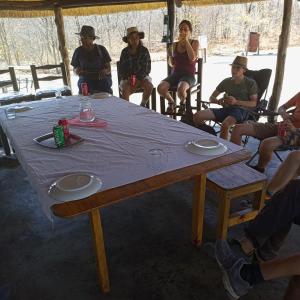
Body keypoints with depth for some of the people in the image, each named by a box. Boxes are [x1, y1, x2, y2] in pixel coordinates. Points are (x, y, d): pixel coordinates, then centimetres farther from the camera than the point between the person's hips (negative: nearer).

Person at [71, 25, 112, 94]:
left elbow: (108, 68, 0)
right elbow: (75, 69, 12)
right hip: (85, 86, 1)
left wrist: (105, 71, -23)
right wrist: (77, 71, -12)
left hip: (103, 86, -1)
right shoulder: (78, 51, 3)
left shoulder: (101, 49, -2)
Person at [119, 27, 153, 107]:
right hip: (127, 78, 0)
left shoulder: (144, 51, 0)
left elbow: (147, 68, -3)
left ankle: (143, 105, -7)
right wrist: (128, 79, -17)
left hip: (142, 77, 1)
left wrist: (138, 79, -17)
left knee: (149, 85, -30)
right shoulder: (125, 52, 2)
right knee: (125, 89, -32)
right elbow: (121, 70, 3)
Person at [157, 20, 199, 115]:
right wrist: (170, 55, -4)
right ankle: (171, 102, 6)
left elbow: (192, 58, -15)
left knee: (181, 89, -38)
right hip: (175, 74, 4)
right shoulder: (175, 45, 13)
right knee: (160, 88, -26)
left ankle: (183, 102, 0)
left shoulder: (195, 43, 4)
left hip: (188, 75, -3)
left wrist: (186, 41, -9)